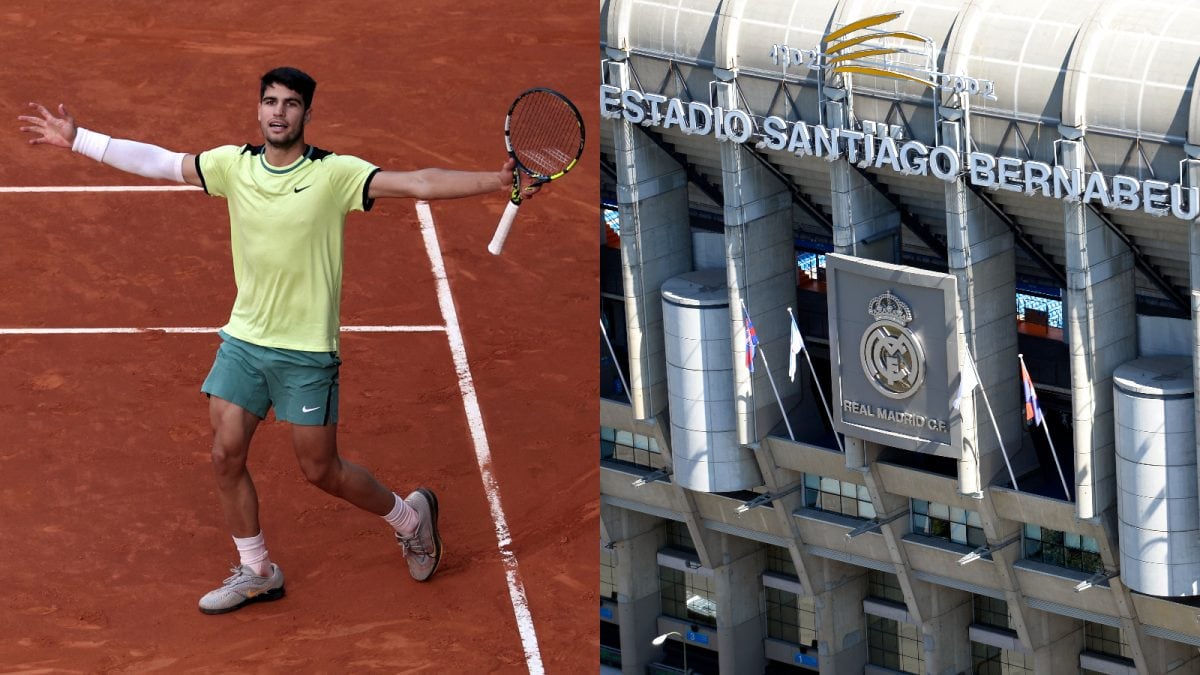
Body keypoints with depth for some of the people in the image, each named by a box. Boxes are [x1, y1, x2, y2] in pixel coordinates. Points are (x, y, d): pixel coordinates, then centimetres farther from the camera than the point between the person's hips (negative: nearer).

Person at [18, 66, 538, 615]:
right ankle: (255, 572, 21)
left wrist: (495, 181, -32)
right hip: (243, 339, 4)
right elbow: (156, 162, 6)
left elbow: (419, 184, -20)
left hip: (307, 351, -4)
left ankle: (410, 516, 30)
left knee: (320, 470, 3)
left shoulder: (335, 174, -13)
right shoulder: (233, 164, -1)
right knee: (226, 456, 3)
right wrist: (76, 138, 3)